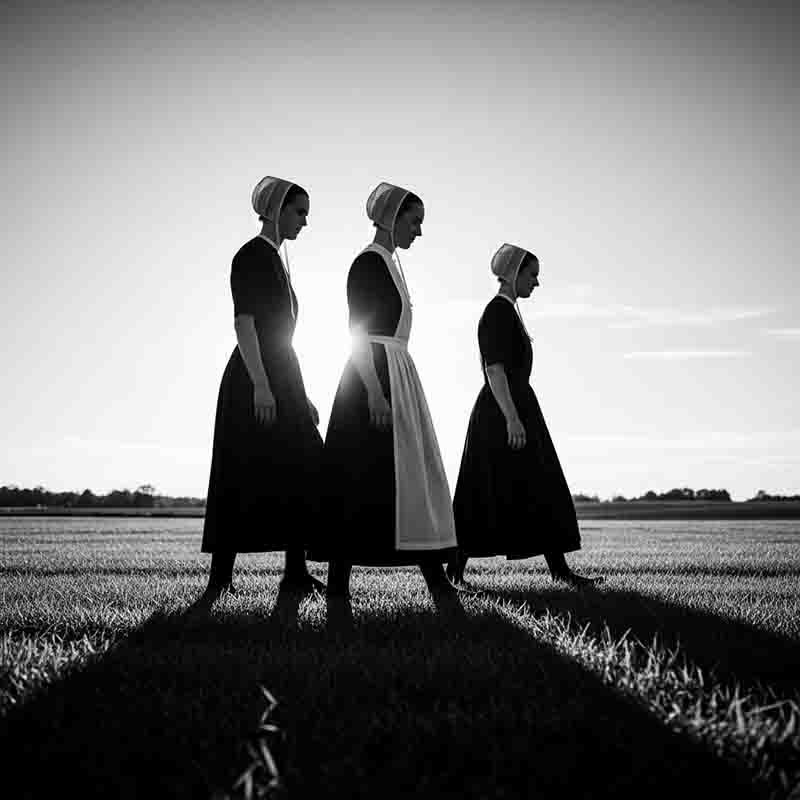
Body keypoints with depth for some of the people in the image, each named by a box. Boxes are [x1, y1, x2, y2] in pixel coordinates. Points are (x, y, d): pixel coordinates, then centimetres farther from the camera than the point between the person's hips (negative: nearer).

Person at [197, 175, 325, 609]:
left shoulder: (276, 260, 20)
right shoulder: (251, 256, -6)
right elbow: (243, 322, -16)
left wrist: (301, 395, 21)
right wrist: (261, 385, -25)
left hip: (280, 380, 9)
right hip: (254, 380, -9)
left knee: (299, 473, 4)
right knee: (243, 478, -9)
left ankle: (296, 573, 6)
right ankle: (220, 578, -4)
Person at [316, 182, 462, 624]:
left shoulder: (388, 263, 20)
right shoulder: (369, 262, -8)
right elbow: (358, 333, -16)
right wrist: (374, 392, -24)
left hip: (398, 376, 10)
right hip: (374, 376, -10)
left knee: (412, 478, 7)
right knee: (360, 483, -9)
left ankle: (439, 585, 9)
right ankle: (337, 593, -5)